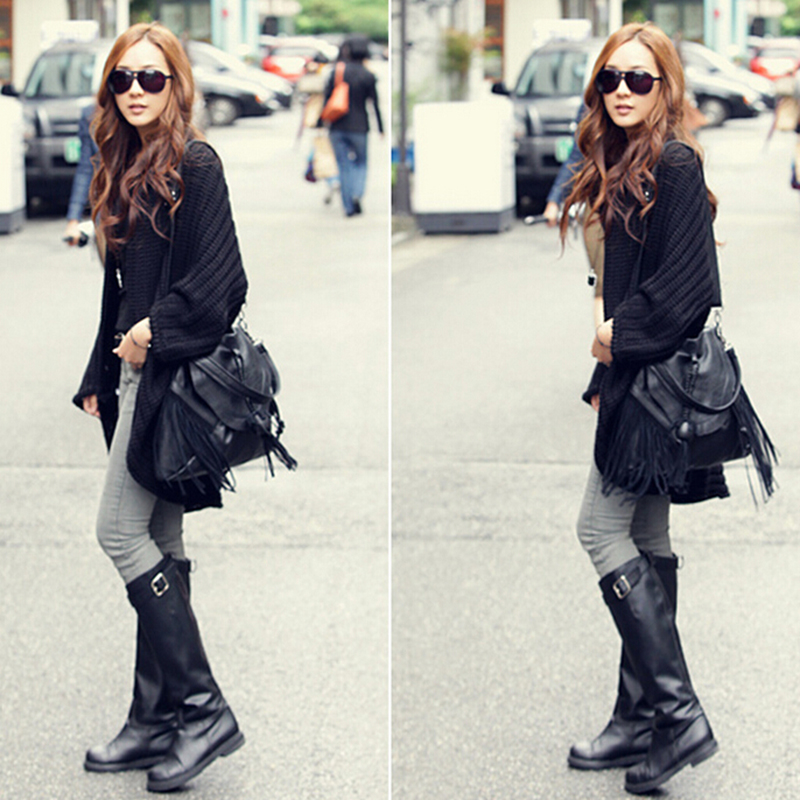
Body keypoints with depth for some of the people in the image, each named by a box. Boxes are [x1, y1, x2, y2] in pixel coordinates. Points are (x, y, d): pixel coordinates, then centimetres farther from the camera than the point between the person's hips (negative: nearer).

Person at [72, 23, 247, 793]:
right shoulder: (122, 171, 15)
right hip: (135, 377, 9)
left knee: (120, 531, -11)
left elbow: (218, 279, -17)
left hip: (172, 374, -9)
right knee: (157, 543, 10)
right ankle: (156, 718, 15)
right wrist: (99, 378, 16)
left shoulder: (195, 165, -10)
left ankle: (202, 708, -6)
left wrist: (155, 332, -15)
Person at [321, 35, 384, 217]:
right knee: (360, 163, 16)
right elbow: (375, 104, -5)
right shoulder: (368, 76, -6)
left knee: (344, 167, 8)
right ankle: (357, 194, -10)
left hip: (338, 127, 1)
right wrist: (381, 129, 2)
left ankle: (349, 207, 5)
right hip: (359, 127, -1)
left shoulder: (336, 72, -1)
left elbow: (326, 99, -1)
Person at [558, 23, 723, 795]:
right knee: (645, 540, 11)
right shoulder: (622, 168, 15)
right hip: (636, 377, 10)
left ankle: (676, 712, -8)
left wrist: (620, 335, -10)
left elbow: (683, 288, -21)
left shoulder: (675, 166, -14)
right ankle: (642, 718, 18)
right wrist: (605, 377, 13)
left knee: (601, 529, -9)